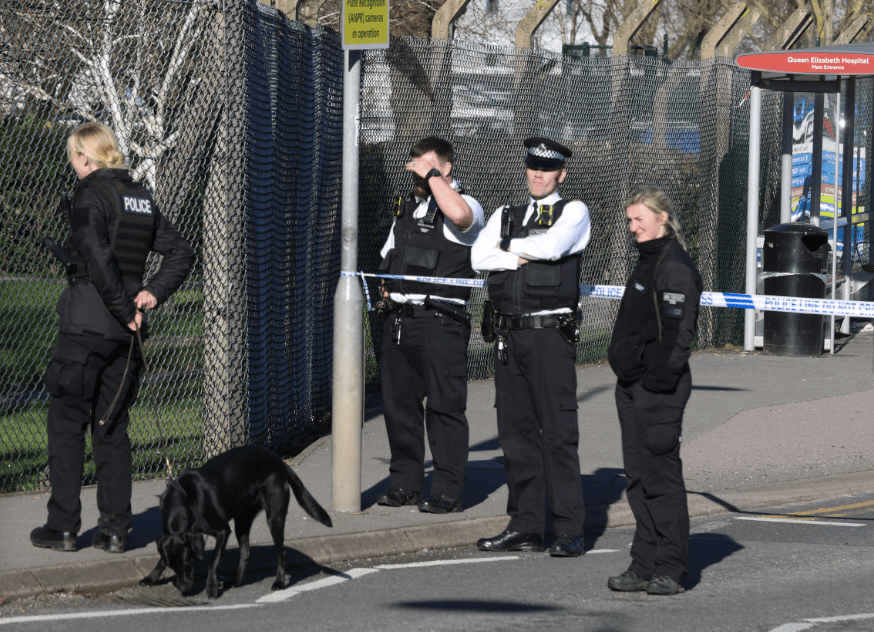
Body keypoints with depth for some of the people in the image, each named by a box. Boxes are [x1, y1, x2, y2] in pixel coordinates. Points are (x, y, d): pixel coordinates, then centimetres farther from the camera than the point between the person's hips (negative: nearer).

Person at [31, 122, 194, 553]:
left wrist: (125, 308, -17)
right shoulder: (141, 198, 11)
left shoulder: (90, 195, -12)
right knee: (112, 428, 11)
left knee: (66, 425, 3)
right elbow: (180, 253, 14)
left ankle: (62, 526, 4)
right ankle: (115, 529, 9)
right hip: (123, 332, 7)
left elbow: (96, 256, -25)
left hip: (86, 326, -7)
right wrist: (154, 294, 4)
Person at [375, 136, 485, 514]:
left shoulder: (466, 205, -3)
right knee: (399, 402, 9)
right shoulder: (406, 209, 20)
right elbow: (388, 259, 32)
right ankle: (404, 482, 19)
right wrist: (385, 288, 14)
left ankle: (447, 490, -1)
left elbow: (458, 214, -30)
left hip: (439, 323, -7)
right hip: (397, 320, 7)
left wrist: (432, 175, -18)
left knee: (444, 405, -5)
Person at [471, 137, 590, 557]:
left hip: (550, 333, -6)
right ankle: (525, 527, 13)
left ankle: (569, 532, -6)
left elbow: (553, 246, -15)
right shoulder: (505, 217, 19)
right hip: (509, 334, 6)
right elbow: (479, 257, 4)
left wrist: (511, 246, 0)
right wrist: (519, 257, -9)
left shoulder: (573, 212, 4)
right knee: (516, 432, 7)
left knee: (558, 433, -8)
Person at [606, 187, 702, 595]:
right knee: (638, 477, 10)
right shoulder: (647, 262, 17)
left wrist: (661, 379, -20)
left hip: (659, 388, -9)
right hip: (632, 385, 9)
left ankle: (671, 569, 1)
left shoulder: (675, 267, -12)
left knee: (661, 474, -4)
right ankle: (646, 565, 14)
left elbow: (678, 331, -17)